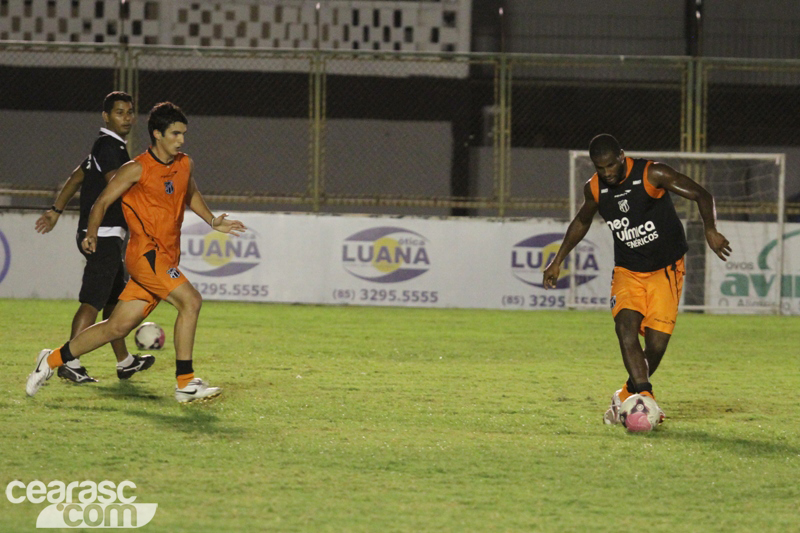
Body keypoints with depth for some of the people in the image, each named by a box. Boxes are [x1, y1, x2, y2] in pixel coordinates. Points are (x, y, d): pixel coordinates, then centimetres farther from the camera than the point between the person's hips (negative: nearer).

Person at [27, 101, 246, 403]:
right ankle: (186, 385, -18)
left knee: (118, 326, 7)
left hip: (166, 259, 7)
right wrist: (92, 234, -8)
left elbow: (191, 194, 32)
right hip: (145, 253, -7)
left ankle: (53, 360, 21)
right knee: (190, 301, -22)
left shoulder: (185, 165, 12)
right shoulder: (137, 169, -8)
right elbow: (103, 201, -1)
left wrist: (213, 222, 20)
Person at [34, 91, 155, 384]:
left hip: (101, 235, 11)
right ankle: (69, 361, -20)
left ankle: (124, 362, 26)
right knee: (93, 301, -14)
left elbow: (77, 177, 24)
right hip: (104, 235, -11)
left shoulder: (107, 146, 19)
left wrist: (56, 210, 27)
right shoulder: (109, 145, -12)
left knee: (115, 300, 17)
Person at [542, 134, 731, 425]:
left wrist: (711, 230, -30)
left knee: (656, 343, -8)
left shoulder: (653, 175, -16)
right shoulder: (594, 189, -2)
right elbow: (581, 222, 20)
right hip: (627, 272, 3)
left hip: (665, 270, -3)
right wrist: (557, 261, 21)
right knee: (626, 331, -23)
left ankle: (628, 396, 17)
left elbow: (702, 195, -13)